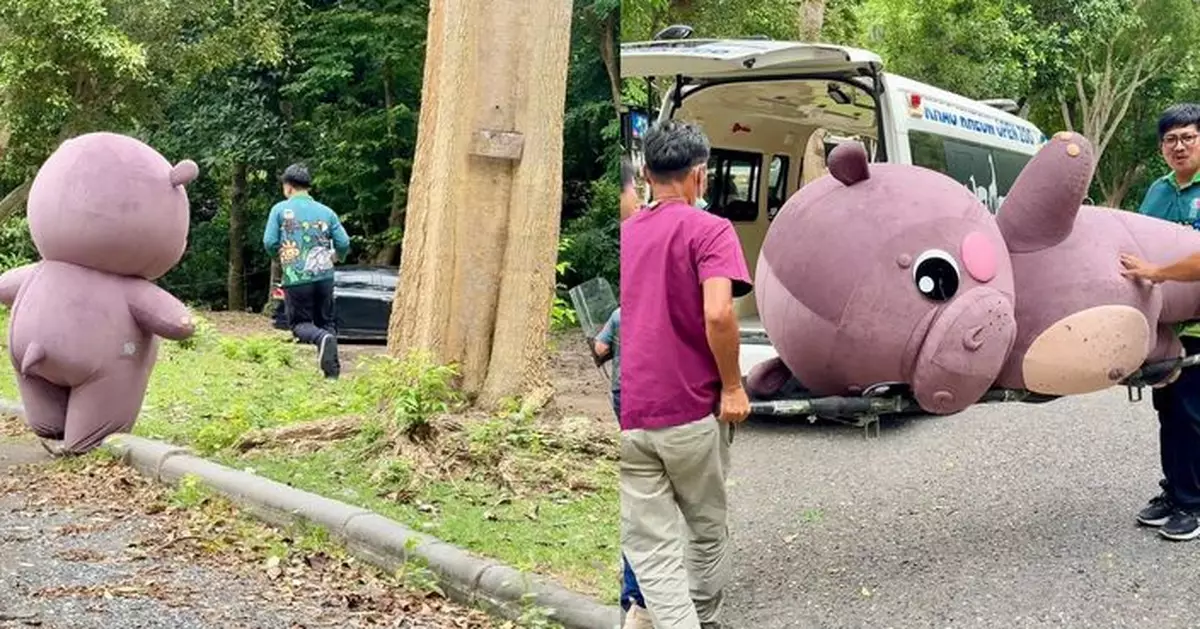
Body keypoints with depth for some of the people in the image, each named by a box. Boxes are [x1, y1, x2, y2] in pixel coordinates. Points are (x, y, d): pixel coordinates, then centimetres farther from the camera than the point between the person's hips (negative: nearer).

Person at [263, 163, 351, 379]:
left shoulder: (280, 209, 0)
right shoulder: (326, 212, 6)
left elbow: (269, 242, -6)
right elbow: (344, 243, 1)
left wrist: (281, 257, 15)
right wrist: (334, 257, 23)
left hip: (296, 278, -3)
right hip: (324, 276, 3)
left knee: (300, 323, 8)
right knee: (327, 321, 14)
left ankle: (322, 338, -25)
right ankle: (333, 369, 4)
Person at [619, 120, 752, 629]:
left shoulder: (624, 232, 9)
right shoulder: (710, 229, -6)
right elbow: (717, 313, -21)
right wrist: (733, 386, -9)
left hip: (628, 415, 3)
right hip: (691, 410, -3)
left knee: (650, 548, 3)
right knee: (708, 529, 19)